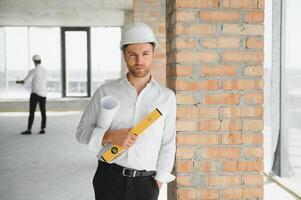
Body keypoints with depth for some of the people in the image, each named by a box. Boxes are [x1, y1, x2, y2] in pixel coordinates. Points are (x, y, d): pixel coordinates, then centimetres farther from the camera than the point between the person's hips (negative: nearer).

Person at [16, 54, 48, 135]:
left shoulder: (33, 71, -11)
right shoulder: (45, 71, 8)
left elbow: (25, 81, -10)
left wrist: (18, 82, 13)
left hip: (35, 93, -6)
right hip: (43, 94, 6)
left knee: (32, 112, -4)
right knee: (43, 112, 7)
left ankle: (29, 130, -5)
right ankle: (43, 129, 5)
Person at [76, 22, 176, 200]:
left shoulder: (167, 97, 1)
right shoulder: (105, 92, -1)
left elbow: (168, 144, 4)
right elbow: (82, 131, 4)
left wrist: (158, 182, 1)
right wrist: (110, 137, -12)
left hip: (145, 183, 1)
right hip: (109, 179, 0)